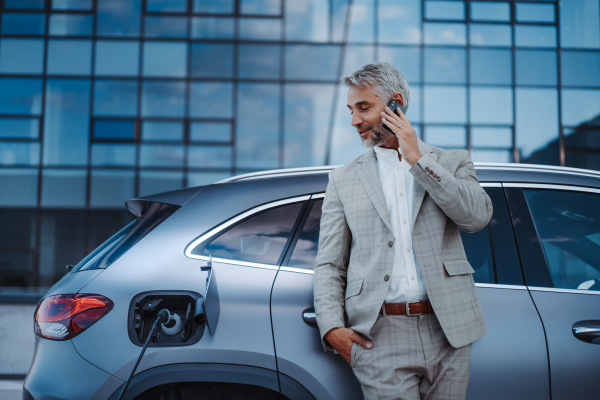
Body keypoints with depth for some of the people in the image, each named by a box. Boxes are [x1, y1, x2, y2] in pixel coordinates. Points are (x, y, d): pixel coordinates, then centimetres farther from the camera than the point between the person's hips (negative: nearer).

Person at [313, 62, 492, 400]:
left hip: (448, 332, 1)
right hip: (380, 336, 0)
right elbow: (329, 265, 8)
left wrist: (417, 160, -7)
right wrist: (332, 327, -7)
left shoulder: (452, 162, 10)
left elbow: (478, 216, -9)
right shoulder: (344, 179, 11)